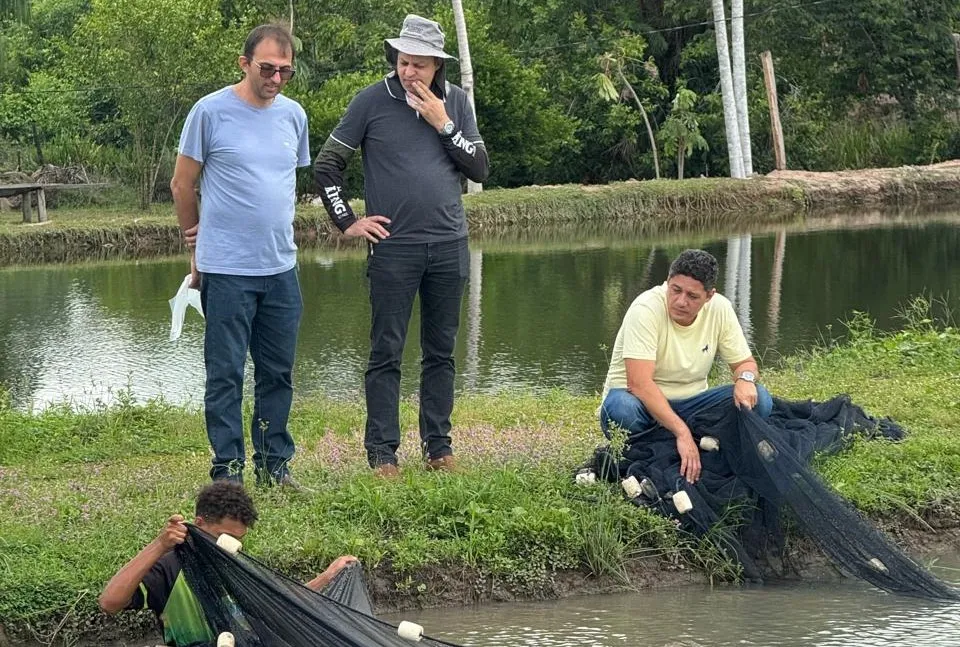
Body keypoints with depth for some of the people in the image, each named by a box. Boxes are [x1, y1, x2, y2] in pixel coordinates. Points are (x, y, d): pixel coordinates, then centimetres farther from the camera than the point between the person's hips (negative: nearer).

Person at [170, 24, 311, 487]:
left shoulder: (293, 115, 8)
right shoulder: (211, 111, -6)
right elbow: (182, 185, 2)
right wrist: (199, 242, 10)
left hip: (281, 268, 5)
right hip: (226, 269, -5)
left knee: (278, 373, 11)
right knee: (225, 374, -1)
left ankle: (274, 465, 20)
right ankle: (227, 470, 5)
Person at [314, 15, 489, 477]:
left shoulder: (455, 101, 6)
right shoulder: (372, 102, -4)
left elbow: (480, 169, 4)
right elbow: (326, 165, 1)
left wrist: (443, 125, -7)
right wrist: (347, 222, -3)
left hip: (450, 245, 3)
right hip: (393, 246, -3)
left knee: (441, 351, 9)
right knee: (386, 352, -1)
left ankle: (438, 446, 17)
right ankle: (382, 452, 4)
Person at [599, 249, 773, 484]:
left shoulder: (720, 309, -7)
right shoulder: (647, 309, -23)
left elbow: (745, 362, 5)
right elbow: (639, 383, -32)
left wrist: (745, 379, -22)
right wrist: (682, 433, -40)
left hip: (689, 404, 5)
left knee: (758, 400, -17)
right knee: (622, 408, -40)